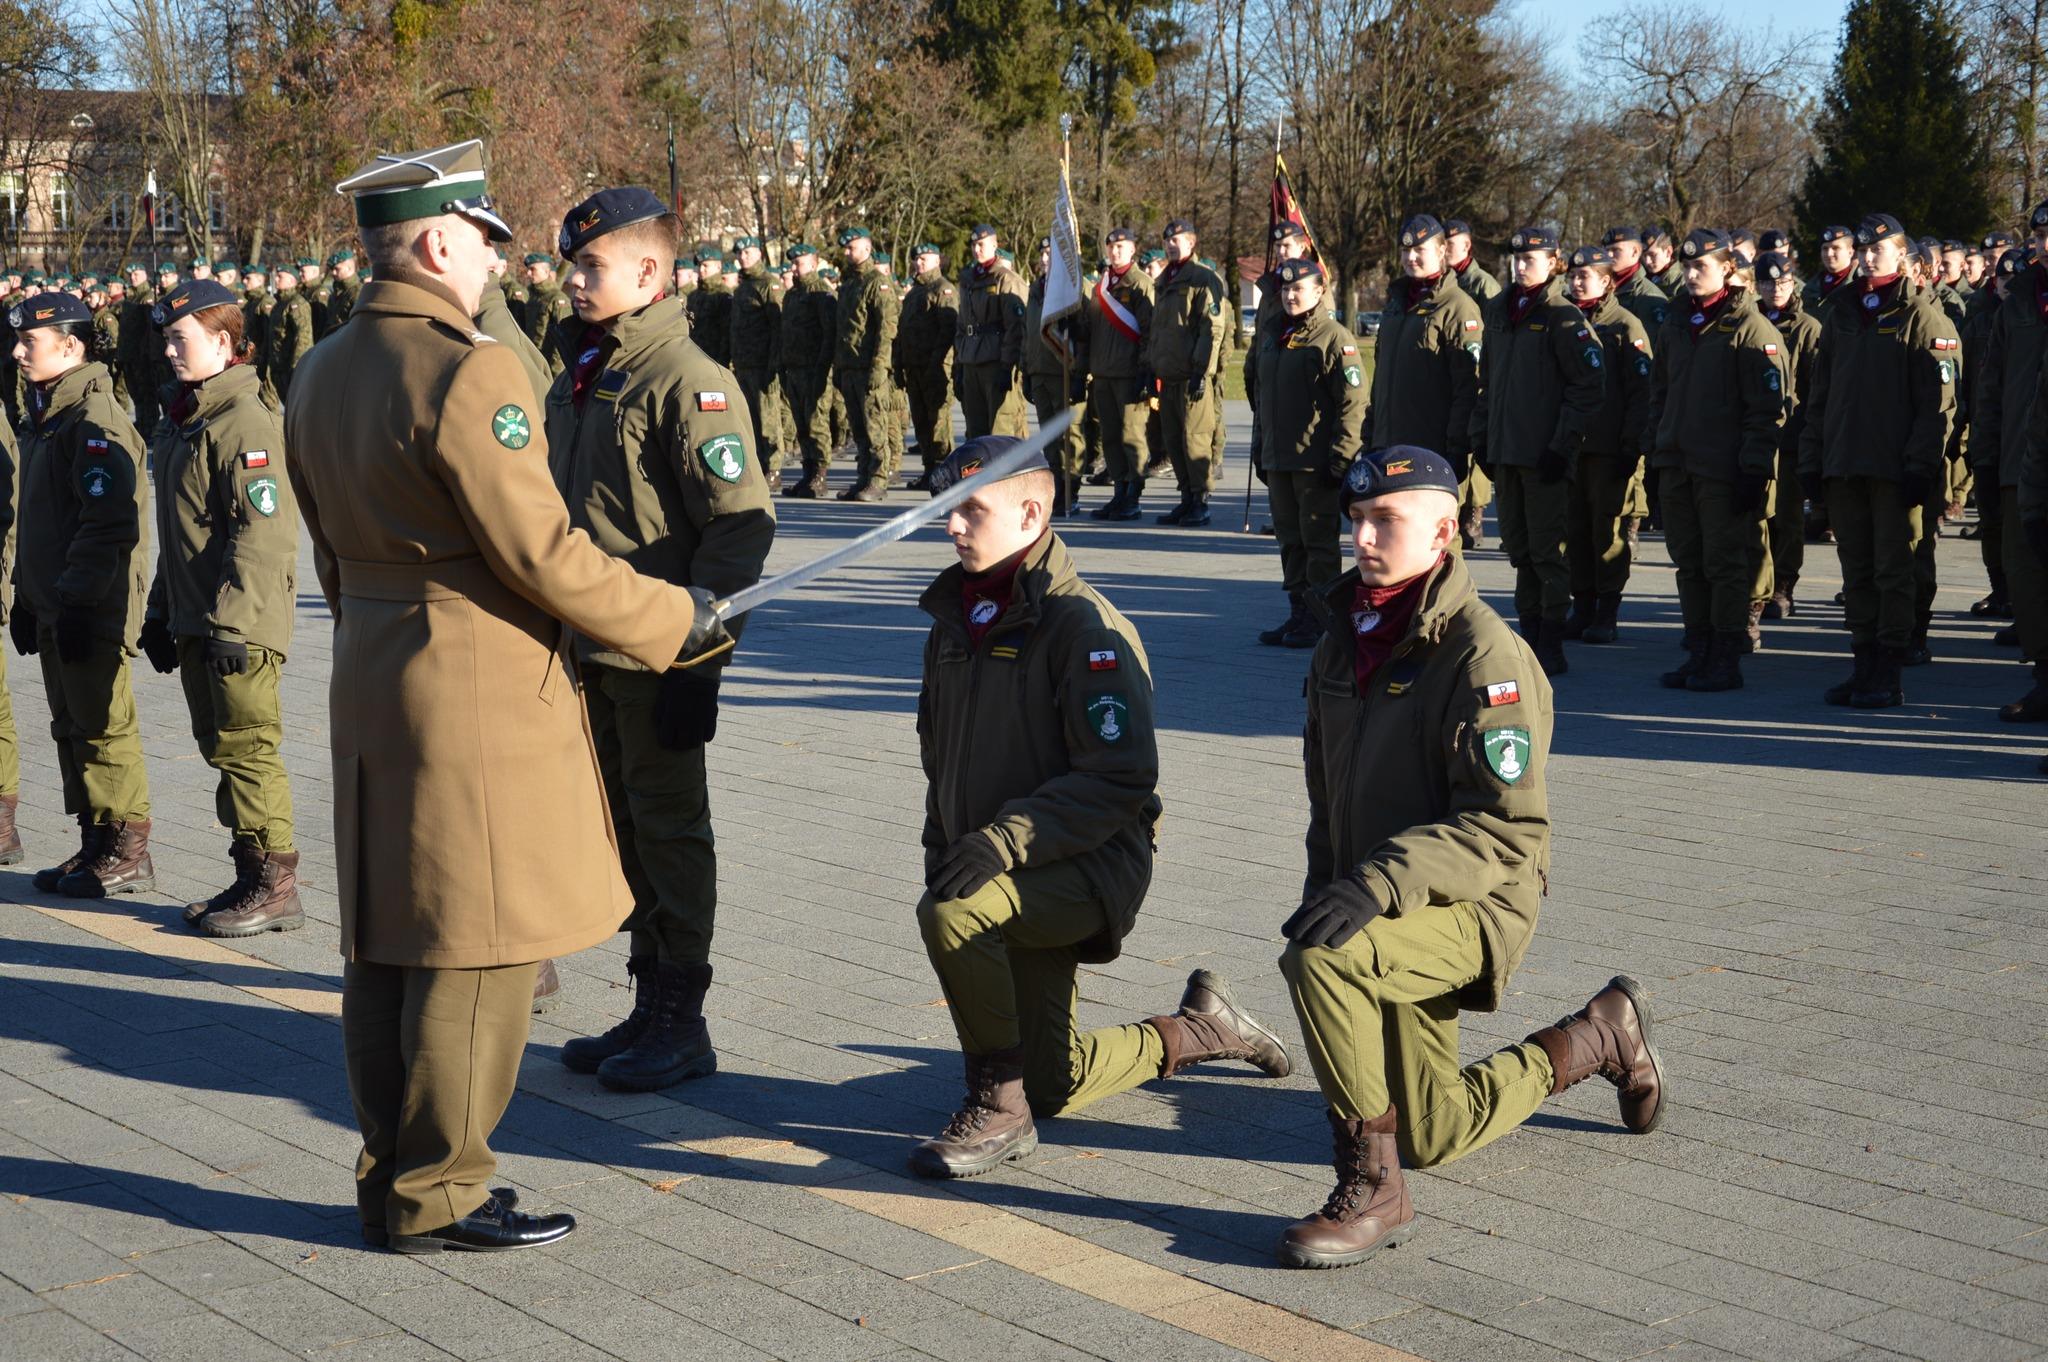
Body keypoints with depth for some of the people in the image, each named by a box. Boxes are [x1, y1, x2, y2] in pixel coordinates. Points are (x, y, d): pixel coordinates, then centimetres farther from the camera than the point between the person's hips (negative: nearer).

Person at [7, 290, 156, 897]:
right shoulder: (42, 417, 15)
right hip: (53, 607, 10)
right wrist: (27, 594, 19)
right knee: (71, 727, 13)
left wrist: (78, 597, -23)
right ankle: (95, 844, 22)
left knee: (102, 727, -4)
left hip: (92, 611, -10)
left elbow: (109, 521, -22)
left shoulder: (96, 420, -16)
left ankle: (129, 852, 4)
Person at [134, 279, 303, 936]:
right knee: (218, 746, 13)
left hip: (240, 624, -10)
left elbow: (266, 530, -21)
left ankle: (275, 886, 3)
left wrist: (233, 619, -24)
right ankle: (251, 879, 21)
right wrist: (161, 612, 21)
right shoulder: (181, 420, 16)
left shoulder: (245, 420, -15)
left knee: (246, 746, -5)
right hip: (193, 621, 10)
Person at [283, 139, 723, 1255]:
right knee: (478, 949, 0)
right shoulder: (469, 373, -17)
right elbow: (542, 555, -19)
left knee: (385, 944, 14)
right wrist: (676, 617, -8)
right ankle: (437, 1196, 7)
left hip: (367, 685, 9)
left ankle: (391, 1175, 23)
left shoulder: (320, 375, 11)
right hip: (481, 695, -9)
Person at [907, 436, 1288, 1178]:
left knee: (951, 914, -35)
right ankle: (1199, 1029, 34)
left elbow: (1121, 779, -22)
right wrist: (942, 850, 11)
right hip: (1014, 883, 8)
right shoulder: (955, 619, 10)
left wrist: (1005, 840, -30)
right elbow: (940, 755, 23)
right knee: (1053, 1085, 10)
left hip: (1089, 867, -8)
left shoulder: (1084, 628, -16)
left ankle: (998, 1106, -17)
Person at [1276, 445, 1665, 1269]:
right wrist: (1326, 887, 6)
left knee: (1315, 961, -36)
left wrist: (1381, 883, -35)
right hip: (1387, 920, 8)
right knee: (1433, 1135, 16)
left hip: (1472, 907, -8)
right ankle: (1600, 1038, 38)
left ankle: (1372, 1190, -23)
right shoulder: (1343, 638, 7)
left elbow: (1507, 829, -25)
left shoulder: (1485, 658, -18)